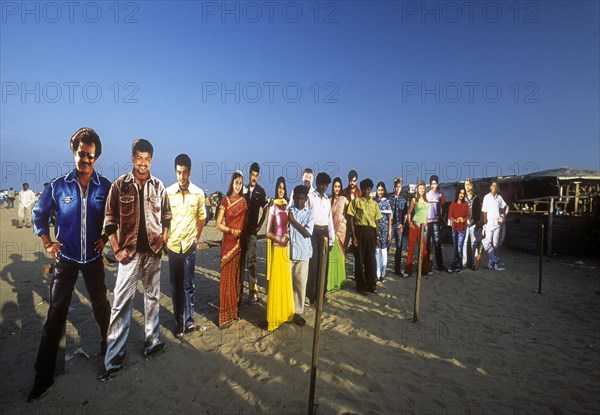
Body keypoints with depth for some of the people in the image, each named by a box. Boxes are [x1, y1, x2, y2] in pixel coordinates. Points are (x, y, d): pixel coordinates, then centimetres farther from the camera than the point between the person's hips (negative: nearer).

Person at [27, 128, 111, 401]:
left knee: (100, 303, 13)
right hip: (65, 256, 0)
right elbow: (39, 213, 7)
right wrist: (47, 243, 1)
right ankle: (45, 372, 18)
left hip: (93, 256, 0)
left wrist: (105, 237, -1)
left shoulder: (105, 186, -6)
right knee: (57, 310, 5)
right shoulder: (59, 185, -6)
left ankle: (109, 346, 37)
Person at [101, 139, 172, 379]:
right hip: (130, 251, -2)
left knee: (153, 297, 13)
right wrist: (116, 249, -8)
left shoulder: (158, 186, 3)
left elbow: (167, 215, 11)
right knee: (122, 302, 0)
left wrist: (164, 237, -1)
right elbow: (110, 220, -2)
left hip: (153, 251, 3)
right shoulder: (119, 185, -4)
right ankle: (114, 358, 11)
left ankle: (152, 342, 28)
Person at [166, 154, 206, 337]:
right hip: (173, 245, 0)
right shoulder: (168, 192, -6)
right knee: (175, 286, 10)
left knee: (189, 285, 8)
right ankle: (179, 323, 22)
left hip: (190, 245, 0)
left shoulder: (198, 193, -5)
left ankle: (189, 320, 22)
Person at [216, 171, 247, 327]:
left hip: (240, 242, 4)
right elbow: (218, 224, -7)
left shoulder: (243, 201, 8)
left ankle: (235, 308, 26)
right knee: (226, 276, -1)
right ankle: (225, 314, 8)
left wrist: (242, 233, -1)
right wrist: (231, 230, -20)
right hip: (228, 242, -4)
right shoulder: (225, 200, -4)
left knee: (237, 275, 12)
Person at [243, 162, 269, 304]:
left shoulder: (261, 191, 0)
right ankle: (240, 287, 24)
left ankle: (253, 290, 0)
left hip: (252, 230, -3)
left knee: (251, 260, -5)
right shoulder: (244, 189, 6)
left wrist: (259, 225, 0)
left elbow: (265, 210, 3)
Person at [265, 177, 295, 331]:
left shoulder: (287, 207, 9)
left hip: (287, 247, 6)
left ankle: (285, 312, 28)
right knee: (275, 280, 1)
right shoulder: (273, 208, -8)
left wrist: (288, 237, -2)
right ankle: (274, 316, 13)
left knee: (286, 278, 14)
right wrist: (279, 239, -18)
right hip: (276, 247, -6)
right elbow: (268, 232, -7)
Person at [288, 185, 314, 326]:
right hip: (287, 252, -1)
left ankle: (297, 312, 20)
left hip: (302, 253, 1)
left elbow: (307, 233, -8)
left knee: (301, 283, 7)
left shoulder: (309, 214, 3)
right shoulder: (286, 210, 0)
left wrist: (293, 220, -13)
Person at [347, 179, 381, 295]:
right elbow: (351, 219, -4)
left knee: (371, 259, 7)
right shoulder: (356, 201, 0)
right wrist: (353, 236, -10)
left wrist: (377, 237, 10)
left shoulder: (374, 203, 12)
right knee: (360, 259, 3)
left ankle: (371, 285, 20)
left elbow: (376, 221, 15)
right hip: (359, 231, -3)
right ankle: (361, 285, 14)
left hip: (371, 232, 4)